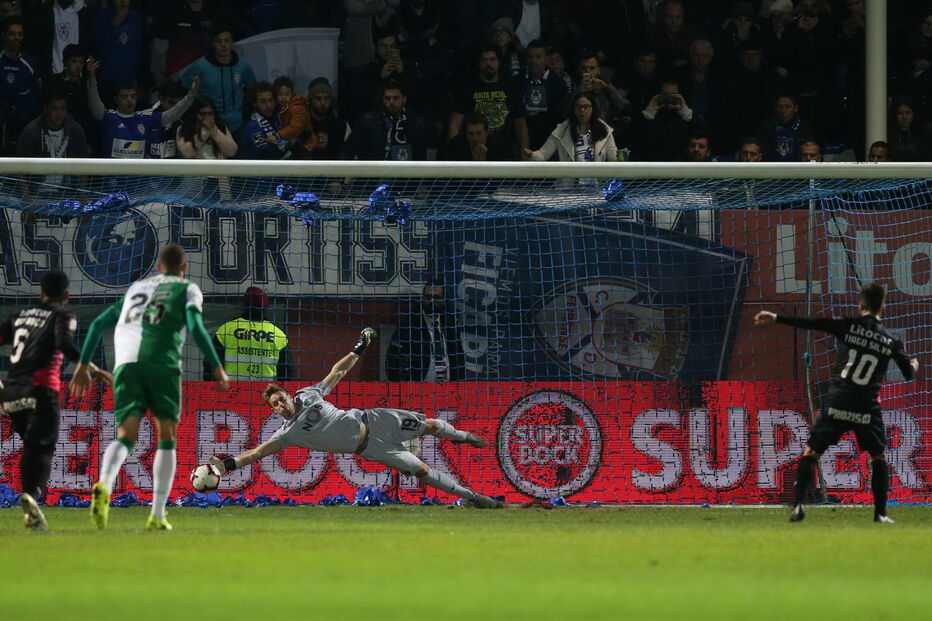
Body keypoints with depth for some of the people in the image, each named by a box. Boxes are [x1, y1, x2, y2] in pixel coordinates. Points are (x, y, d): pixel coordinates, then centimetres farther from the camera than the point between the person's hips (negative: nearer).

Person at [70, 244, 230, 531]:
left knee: (126, 436, -4)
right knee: (167, 439, 9)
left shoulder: (136, 288, 30)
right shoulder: (187, 289, 16)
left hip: (126, 365, 3)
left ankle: (104, 486, -36)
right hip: (162, 364, -3)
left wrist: (83, 365, 28)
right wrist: (217, 367, -1)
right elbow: (195, 326, -2)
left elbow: (99, 323, 25)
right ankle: (157, 515, -1)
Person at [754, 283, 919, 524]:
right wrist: (914, 364, 41)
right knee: (878, 456, 20)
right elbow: (909, 373, 16)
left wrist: (776, 318, -3)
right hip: (867, 409, 1)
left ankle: (798, 504, -10)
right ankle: (880, 513, 13)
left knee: (811, 451, 6)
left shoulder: (849, 326, 0)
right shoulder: (892, 341, 6)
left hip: (837, 404, -1)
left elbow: (811, 323, -7)